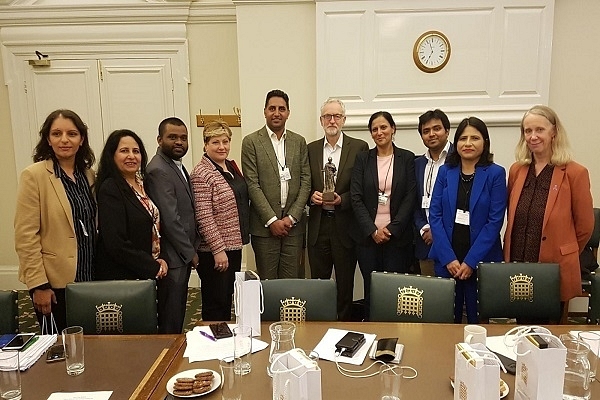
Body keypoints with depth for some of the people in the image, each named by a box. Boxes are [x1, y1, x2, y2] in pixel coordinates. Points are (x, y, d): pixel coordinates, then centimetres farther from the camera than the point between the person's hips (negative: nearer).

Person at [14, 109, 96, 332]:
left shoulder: (88, 174, 7)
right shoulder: (34, 175, -9)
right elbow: (25, 235, -12)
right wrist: (38, 284, -14)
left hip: (89, 278, 5)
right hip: (55, 282, -5)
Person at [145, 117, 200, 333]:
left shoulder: (177, 165, 13)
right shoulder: (158, 170, -17)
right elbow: (169, 219, -20)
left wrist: (191, 248, 11)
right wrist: (190, 253, -12)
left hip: (184, 254, 9)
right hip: (173, 257, -9)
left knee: (177, 312, 17)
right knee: (171, 318, 2)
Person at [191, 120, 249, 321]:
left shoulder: (232, 166, 9)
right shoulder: (201, 174, -16)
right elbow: (204, 217, -19)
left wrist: (242, 237, 14)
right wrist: (218, 249, -20)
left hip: (234, 244, 8)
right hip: (214, 251, -8)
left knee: (228, 298, 19)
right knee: (215, 303, 5)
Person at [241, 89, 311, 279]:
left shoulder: (299, 142, 10)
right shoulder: (251, 142, -1)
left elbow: (306, 181, 5)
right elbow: (252, 185, -6)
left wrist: (292, 217, -5)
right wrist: (272, 220, -11)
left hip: (293, 223, 3)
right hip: (264, 226, -3)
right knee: (267, 282, 4)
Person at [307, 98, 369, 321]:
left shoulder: (359, 148, 0)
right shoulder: (311, 149, 10)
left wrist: (342, 199, -17)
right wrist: (311, 196, -9)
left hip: (345, 225, -3)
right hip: (318, 225, 3)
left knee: (345, 284, 8)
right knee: (318, 282, 10)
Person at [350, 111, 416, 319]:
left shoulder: (407, 158, 5)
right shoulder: (362, 159, 7)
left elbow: (410, 198, -1)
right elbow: (356, 198, 1)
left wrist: (391, 229, -9)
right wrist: (372, 230, -8)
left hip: (397, 236, -1)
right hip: (368, 236, 1)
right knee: (370, 288, 5)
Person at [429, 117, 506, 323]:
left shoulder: (495, 173, -3)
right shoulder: (445, 171, 5)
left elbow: (495, 221, -7)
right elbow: (435, 215, 0)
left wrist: (470, 261, -12)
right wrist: (448, 258, -8)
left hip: (481, 260, -2)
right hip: (446, 259, 2)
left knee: (478, 320, 9)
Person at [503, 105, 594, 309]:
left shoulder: (575, 173, -6)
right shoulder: (516, 170, 6)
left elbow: (584, 226, 0)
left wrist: (565, 255, 7)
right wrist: (523, 251, 11)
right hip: (517, 268, 3)